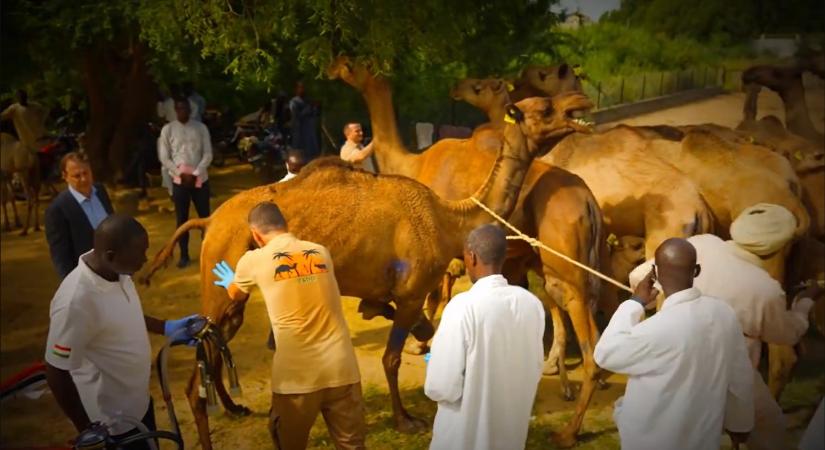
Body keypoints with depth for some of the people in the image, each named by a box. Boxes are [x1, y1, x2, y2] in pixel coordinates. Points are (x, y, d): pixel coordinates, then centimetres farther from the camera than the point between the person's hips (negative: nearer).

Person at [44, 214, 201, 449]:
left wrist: (166, 327, 8)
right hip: (112, 420, -7)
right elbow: (56, 373, -24)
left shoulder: (115, 270, -10)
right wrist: (86, 430, -17)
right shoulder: (76, 301, -34)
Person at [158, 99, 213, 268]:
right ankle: (184, 255, 16)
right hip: (179, 181, 0)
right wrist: (181, 174, -12)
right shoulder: (168, 129, -1)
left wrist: (195, 174, -13)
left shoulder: (201, 128, 1)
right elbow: (164, 158, -2)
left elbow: (208, 154, -2)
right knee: (182, 219, 6)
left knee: (205, 216, 6)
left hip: (200, 179, 1)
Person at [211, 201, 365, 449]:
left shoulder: (254, 260, 1)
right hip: (342, 367, 3)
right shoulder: (321, 252, 10)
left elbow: (236, 296, 23)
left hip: (296, 374, -2)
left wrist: (230, 282, 48)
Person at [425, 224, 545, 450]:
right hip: (513, 431, 5)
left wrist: (434, 361, -1)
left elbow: (441, 387, -21)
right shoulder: (532, 303, -6)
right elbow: (535, 370, 7)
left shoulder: (463, 306, -22)